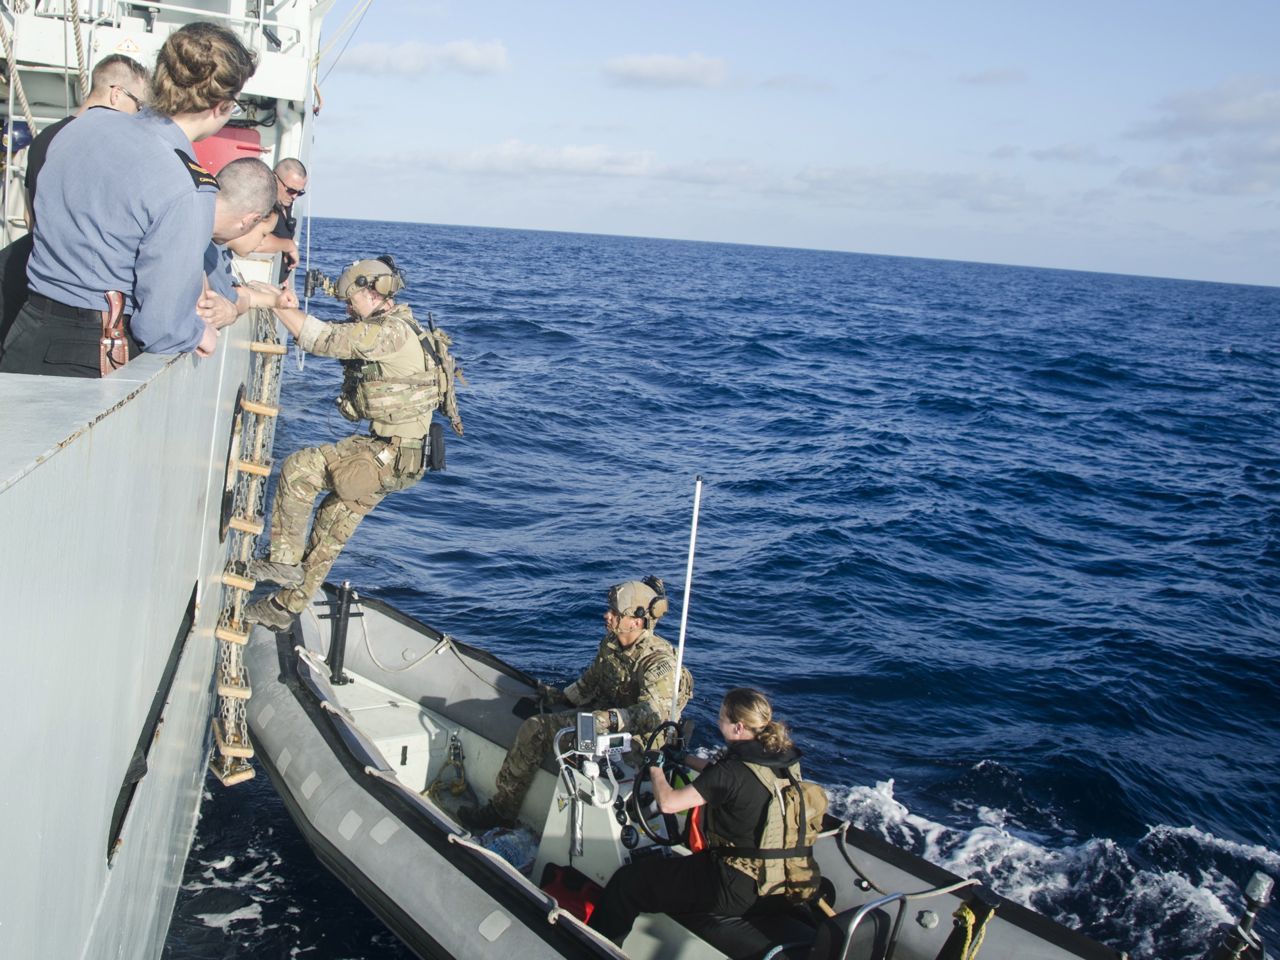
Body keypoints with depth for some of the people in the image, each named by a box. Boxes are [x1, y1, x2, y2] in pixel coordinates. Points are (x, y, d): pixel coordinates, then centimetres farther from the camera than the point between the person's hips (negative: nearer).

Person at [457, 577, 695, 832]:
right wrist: (563, 696, 23)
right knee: (534, 728, 0)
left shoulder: (659, 661, -25)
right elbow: (592, 678, 20)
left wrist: (612, 719, -51)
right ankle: (501, 809, 12)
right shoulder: (611, 642, 0)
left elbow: (654, 714, -39)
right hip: (601, 714, 9)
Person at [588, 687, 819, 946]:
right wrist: (685, 759, 25)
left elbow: (667, 803, -21)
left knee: (627, 881, 3)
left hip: (736, 891, -9)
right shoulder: (784, 759, -1)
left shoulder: (734, 771, -25)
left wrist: (655, 767, -2)